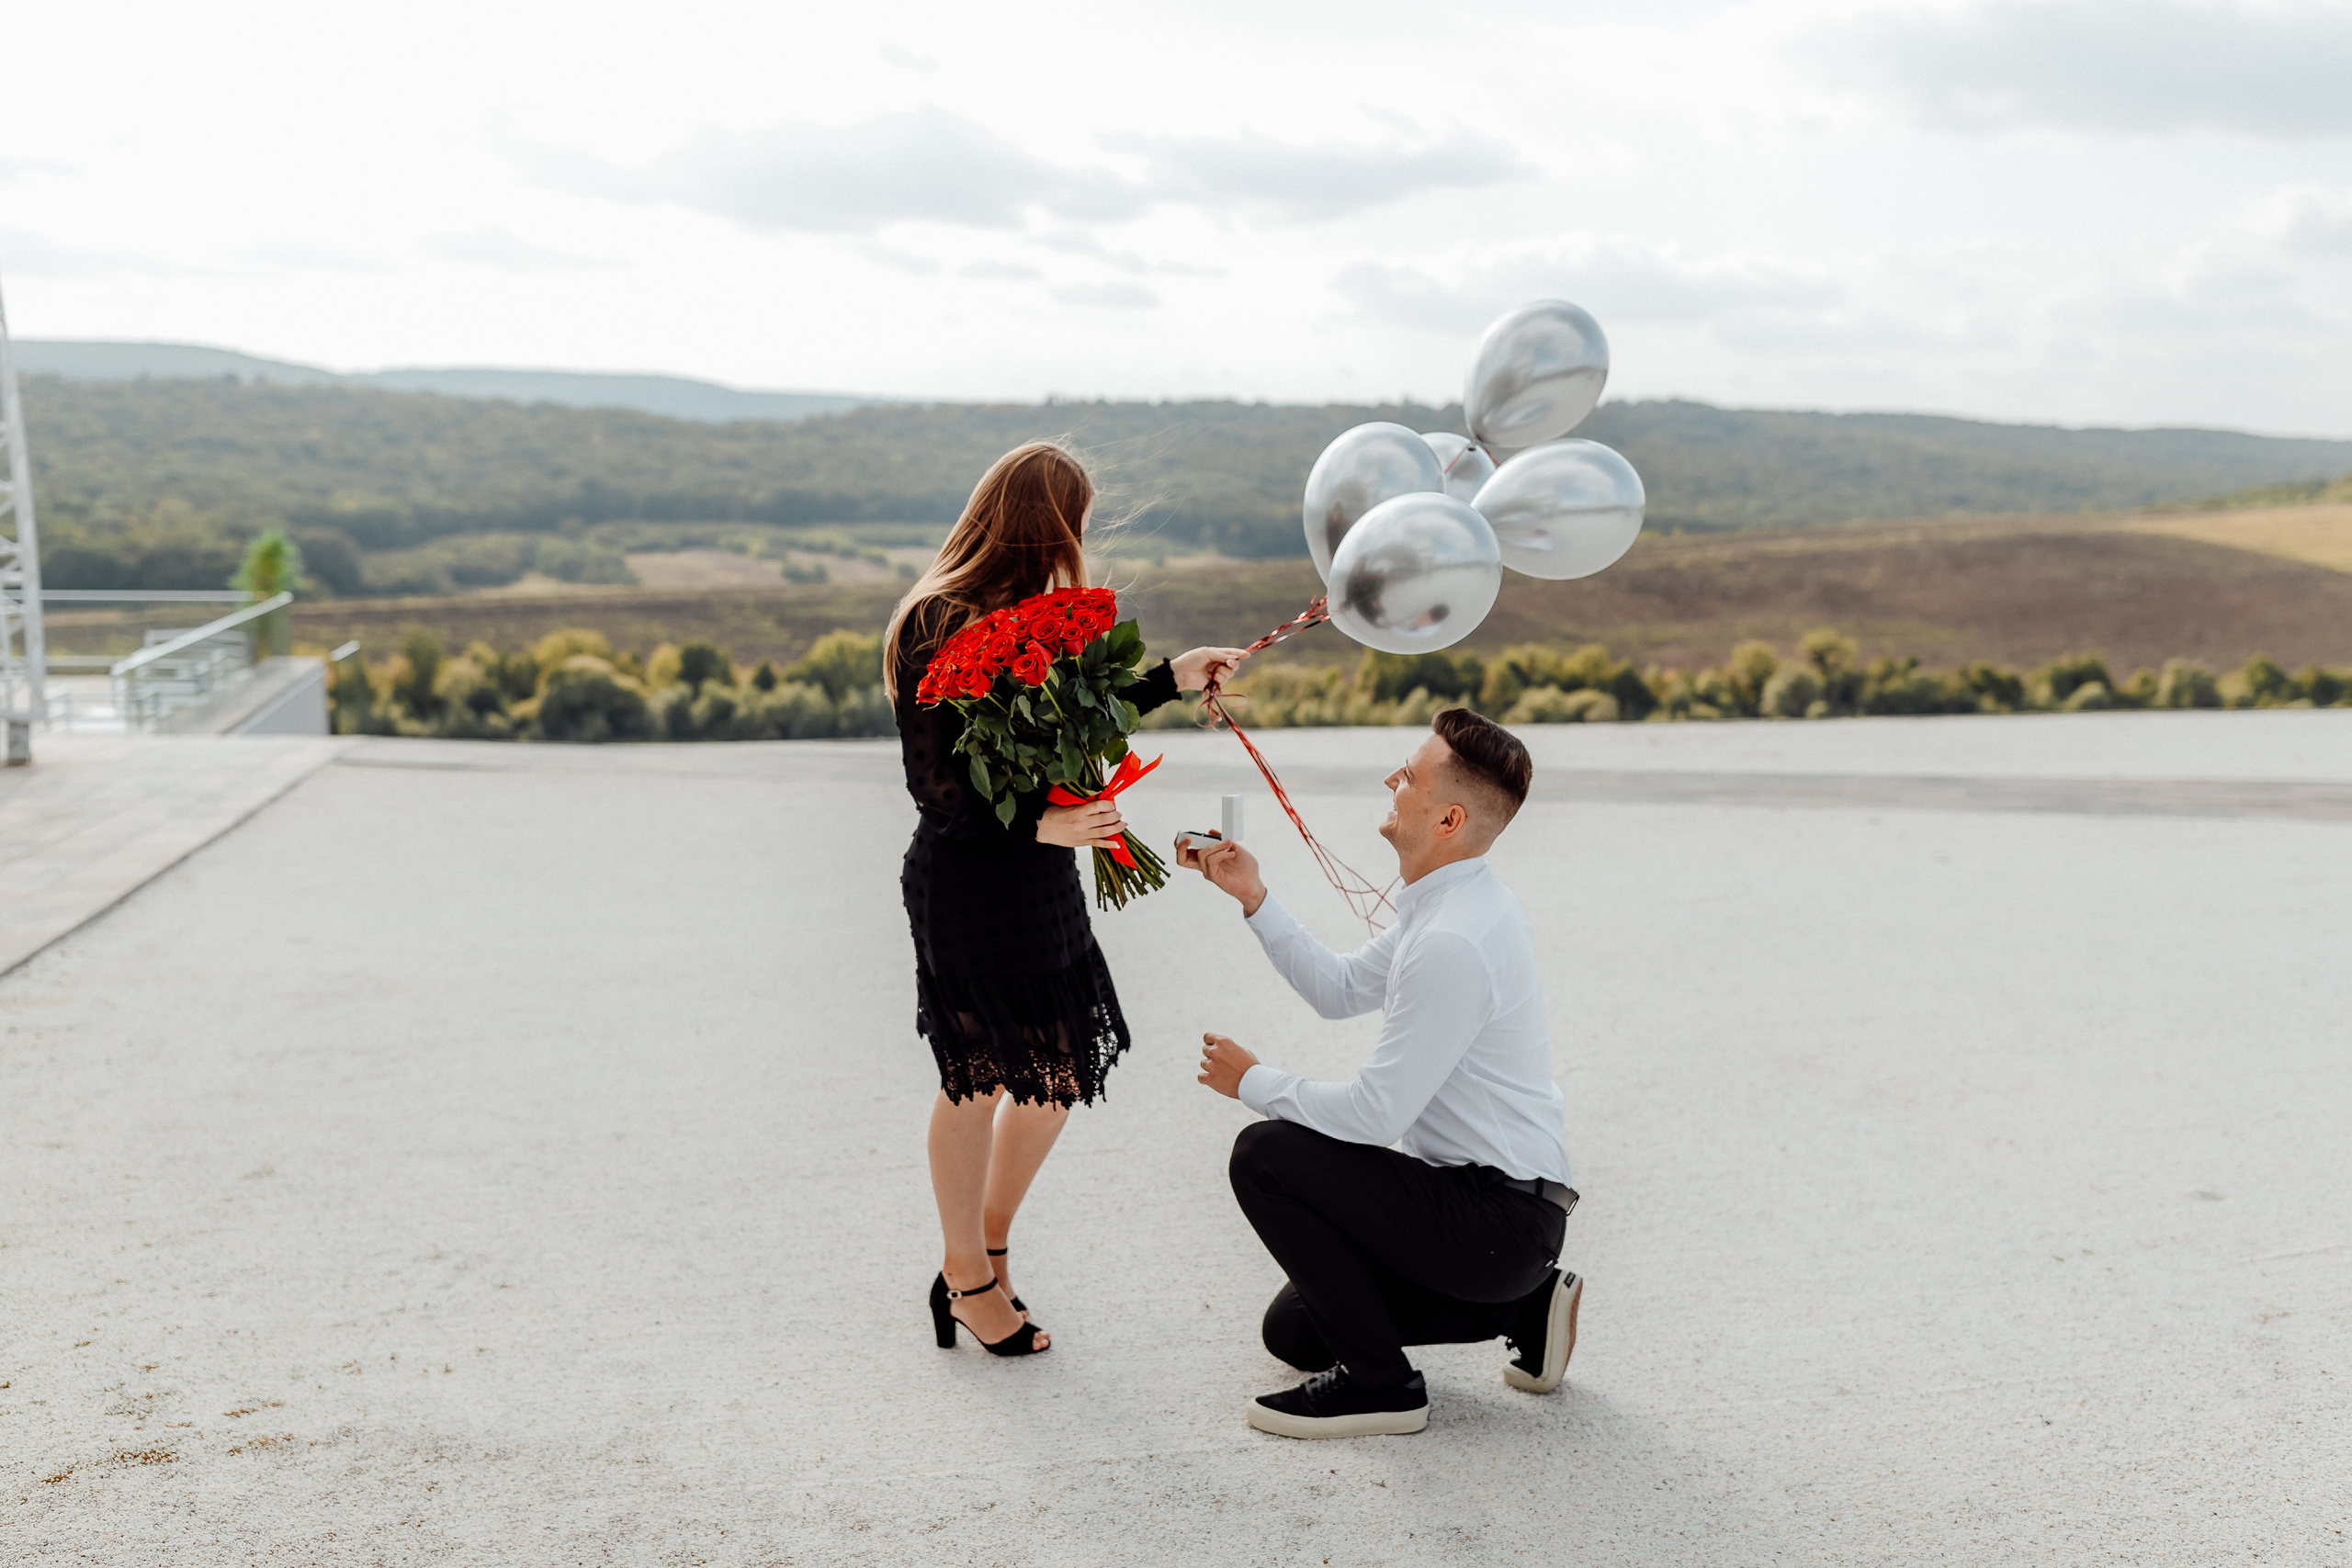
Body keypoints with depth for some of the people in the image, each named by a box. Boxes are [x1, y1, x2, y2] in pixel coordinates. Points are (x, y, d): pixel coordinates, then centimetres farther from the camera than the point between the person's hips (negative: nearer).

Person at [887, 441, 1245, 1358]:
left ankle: (984, 1249, 33)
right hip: (967, 883, -9)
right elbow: (937, 792, -18)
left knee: (1060, 1072, 13)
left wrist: (1169, 681, 22)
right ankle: (969, 1279, 25)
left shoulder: (1027, 618, 10)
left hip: (1038, 880, 9)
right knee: (978, 1081, 5)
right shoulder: (942, 629, -17)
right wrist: (1040, 823, -29)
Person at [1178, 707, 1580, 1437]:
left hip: (1494, 1223, -10)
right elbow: (1341, 989, 16)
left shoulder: (1452, 943, -28)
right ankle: (1522, 1305, 17)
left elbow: (1377, 1113, -25)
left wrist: (1253, 1083, -10)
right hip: (1505, 1211, 10)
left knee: (1265, 1154, -18)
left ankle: (1377, 1383, -7)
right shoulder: (1451, 904, 5)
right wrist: (1254, 898, 7)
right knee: (1294, 1331, 18)